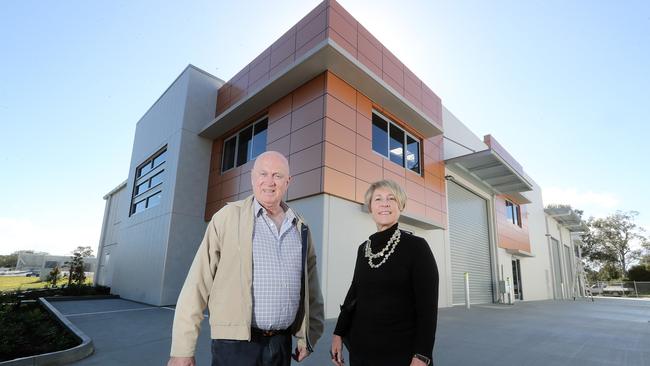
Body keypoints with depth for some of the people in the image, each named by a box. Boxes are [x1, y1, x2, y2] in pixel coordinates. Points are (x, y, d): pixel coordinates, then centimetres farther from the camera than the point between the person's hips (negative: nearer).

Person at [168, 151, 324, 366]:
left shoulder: (301, 228, 5)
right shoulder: (228, 217, -6)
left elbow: (310, 287, 10)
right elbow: (198, 283, -7)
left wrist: (308, 336, 10)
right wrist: (182, 348, -8)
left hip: (283, 345, 4)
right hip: (235, 345, -3)